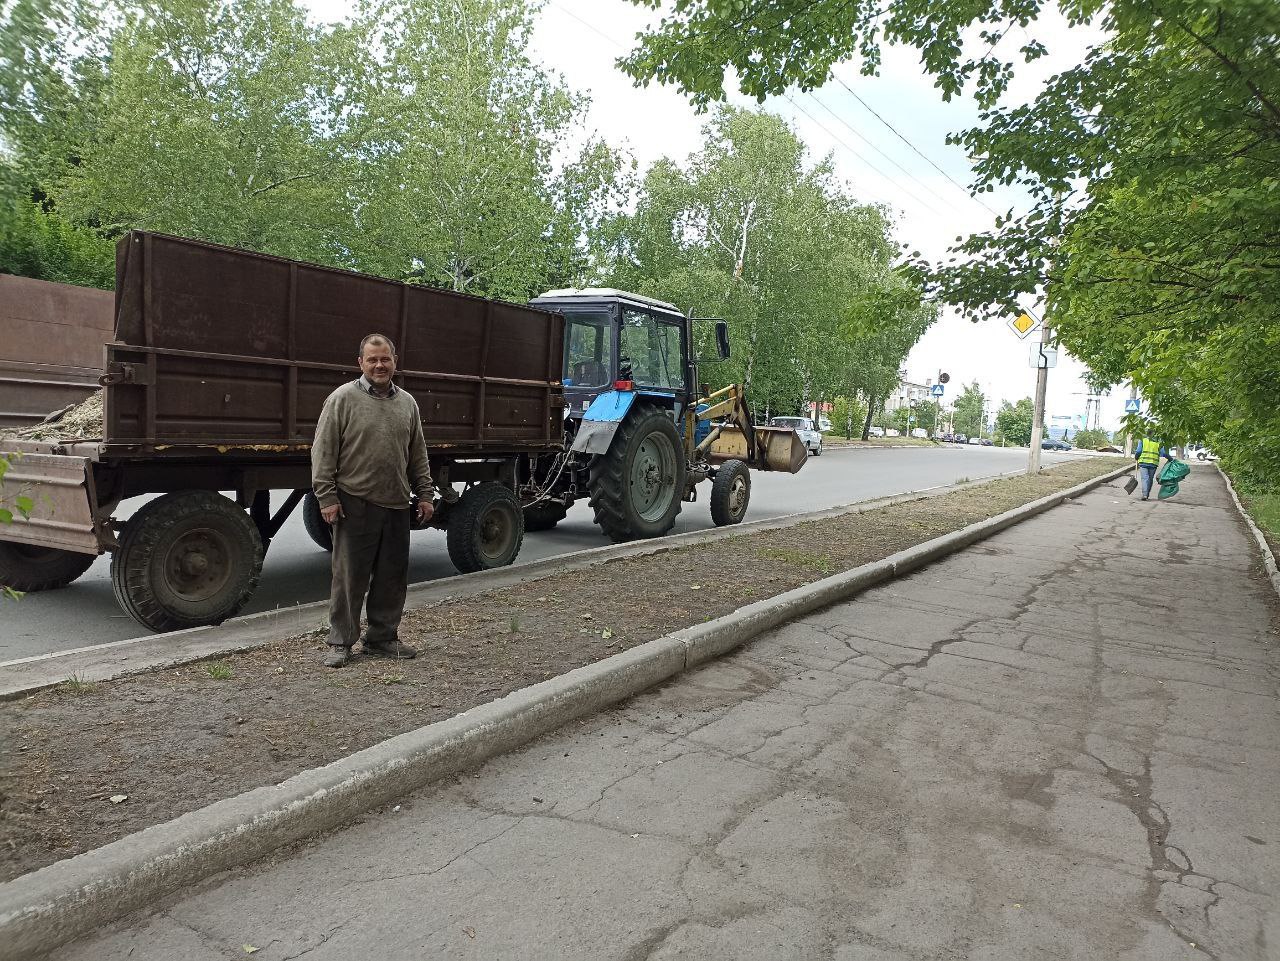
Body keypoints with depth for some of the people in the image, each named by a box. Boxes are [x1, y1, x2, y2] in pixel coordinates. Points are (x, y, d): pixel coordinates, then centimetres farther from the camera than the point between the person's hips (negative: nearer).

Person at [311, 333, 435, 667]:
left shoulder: (407, 403, 13)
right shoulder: (343, 399, -3)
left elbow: (418, 455, 18)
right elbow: (323, 452, -5)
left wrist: (425, 493, 13)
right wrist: (326, 496, -10)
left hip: (396, 505, 5)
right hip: (356, 505, -5)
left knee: (393, 577, 10)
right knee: (350, 577, 1)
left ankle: (383, 637, 23)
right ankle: (340, 643, 12)